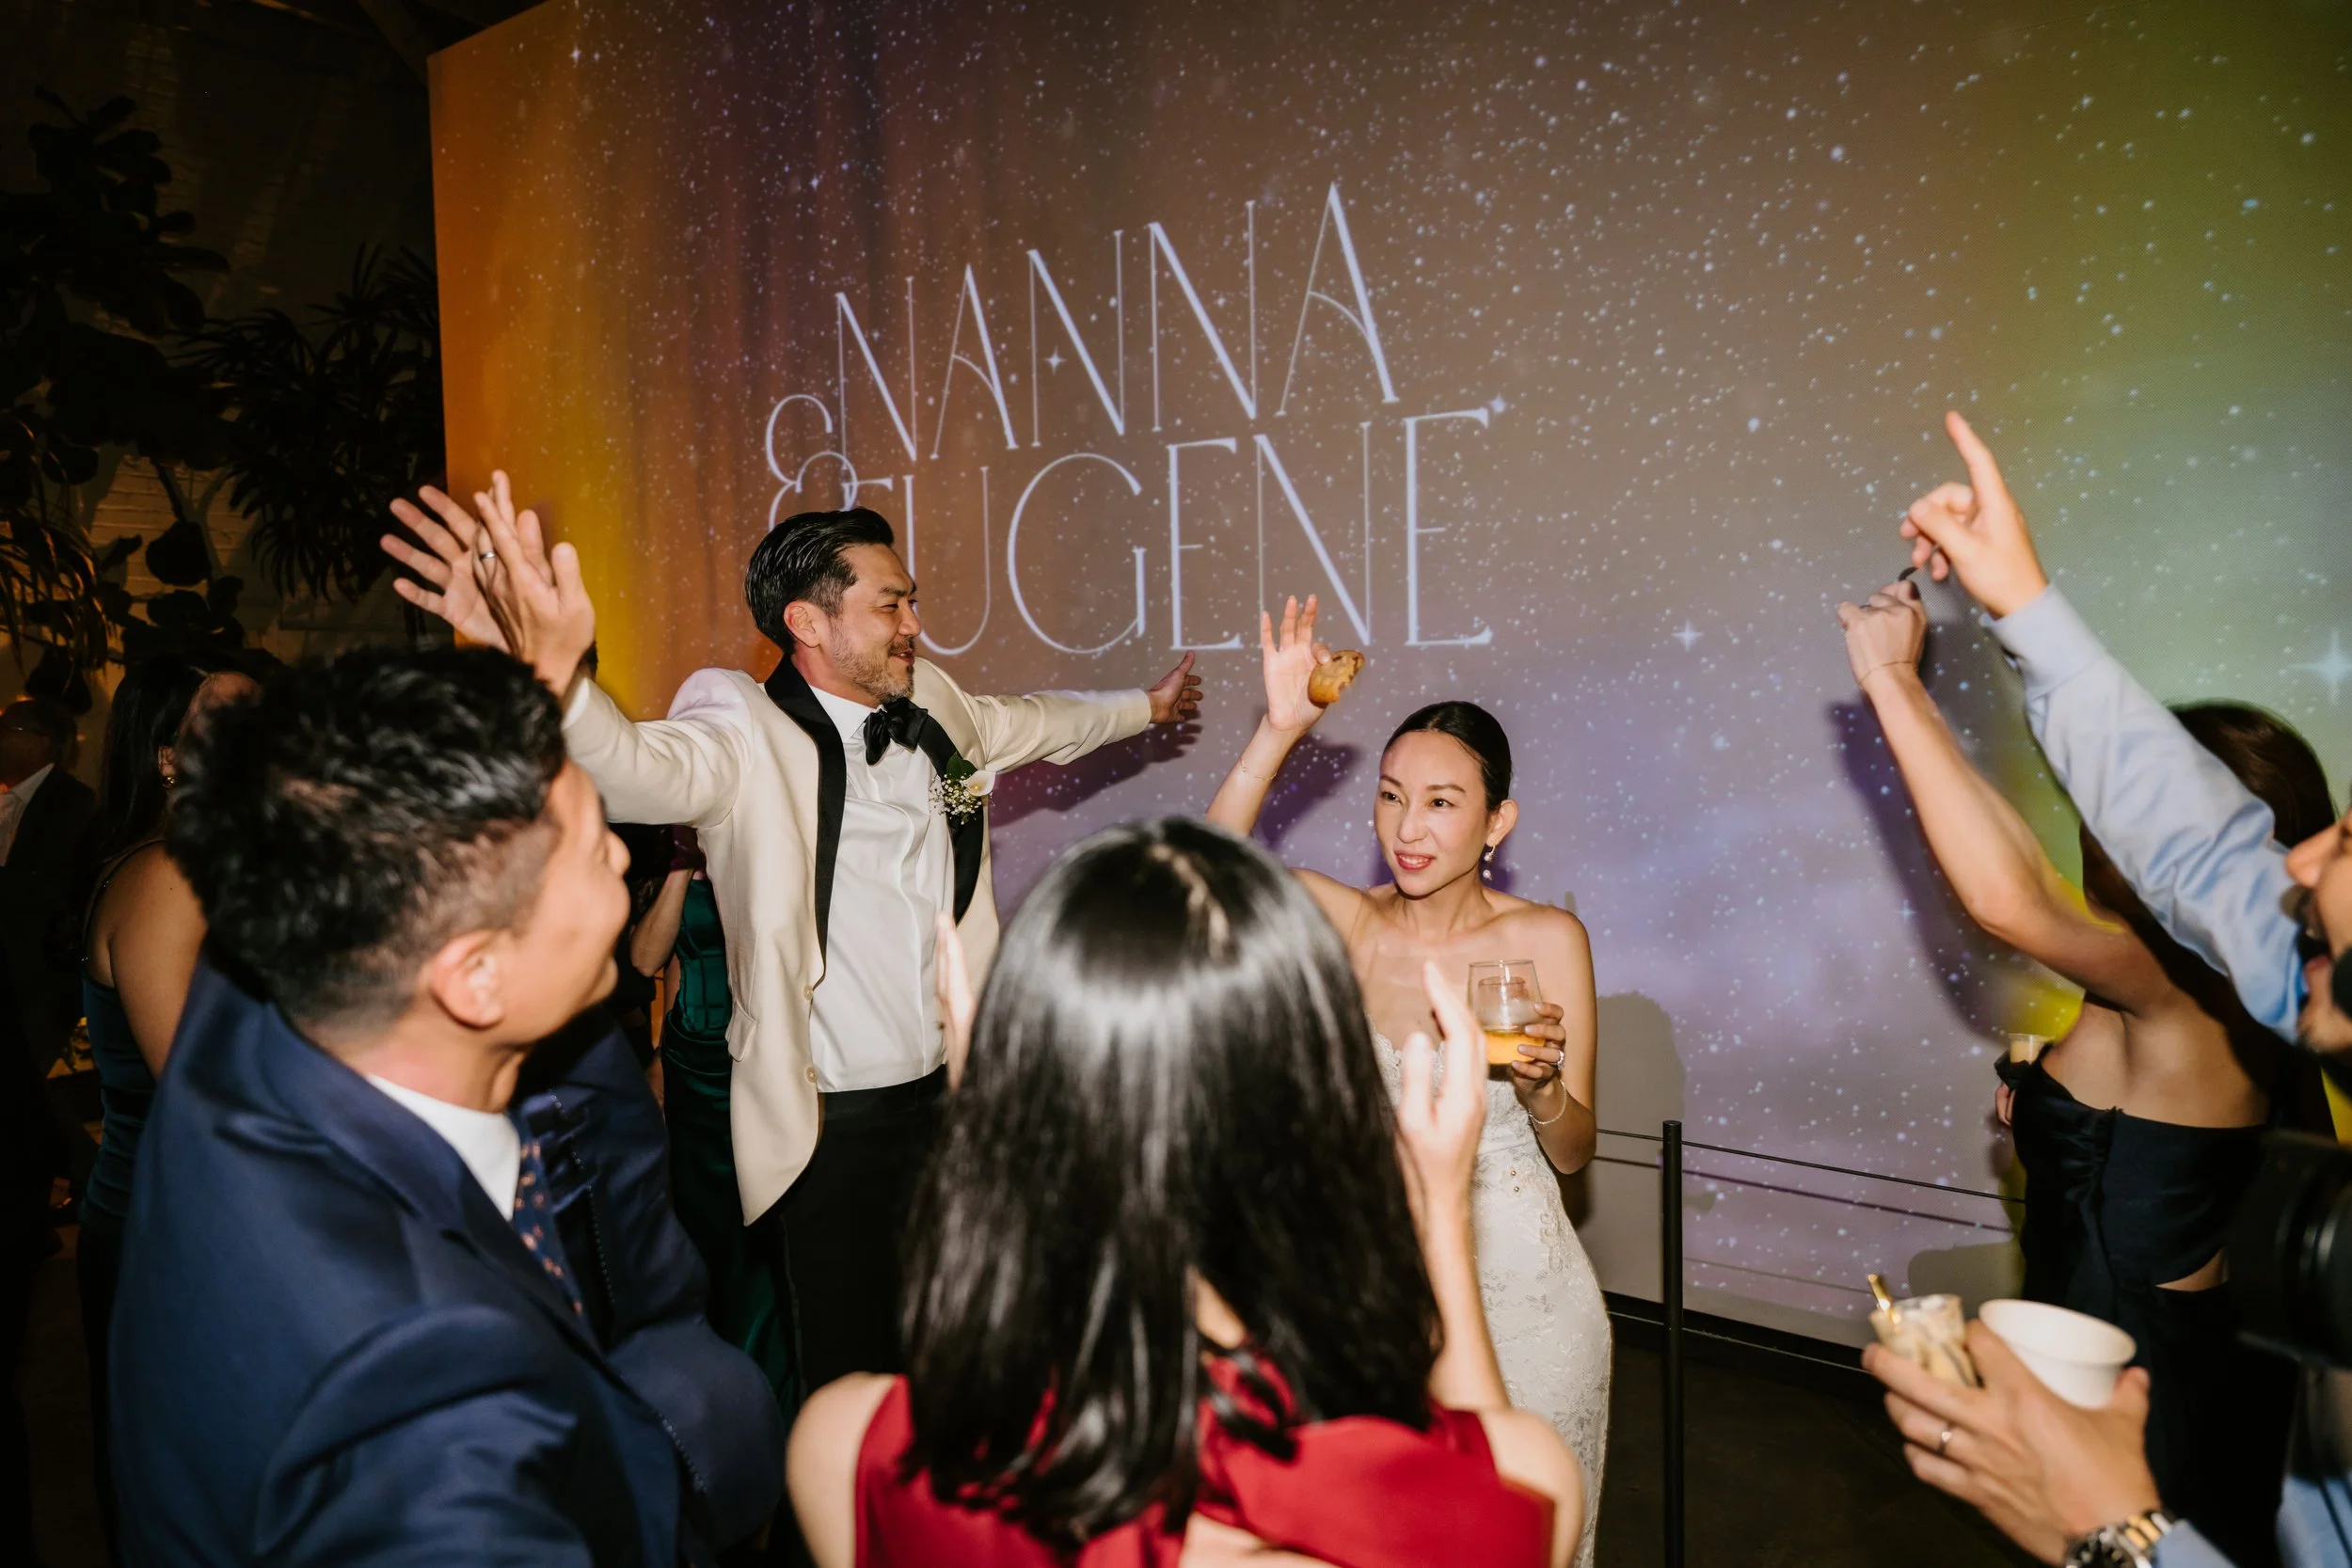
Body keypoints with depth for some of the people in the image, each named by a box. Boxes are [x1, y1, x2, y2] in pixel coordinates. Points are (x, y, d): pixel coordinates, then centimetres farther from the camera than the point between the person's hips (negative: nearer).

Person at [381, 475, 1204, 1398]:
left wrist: (1146, 706, 39)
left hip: (951, 1095, 6)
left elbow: (1035, 725, 25)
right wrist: (550, 671, -58)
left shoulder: (934, 709, 5)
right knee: (851, 1382, 6)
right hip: (830, 1124, -6)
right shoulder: (744, 731, -16)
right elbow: (637, 768, -37)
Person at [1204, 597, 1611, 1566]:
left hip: (1519, 1281, -2)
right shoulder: (1356, 923, -6)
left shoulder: (1546, 939, -11)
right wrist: (1280, 731, -30)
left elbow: (1572, 1153, -5)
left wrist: (1540, 1085, -25)